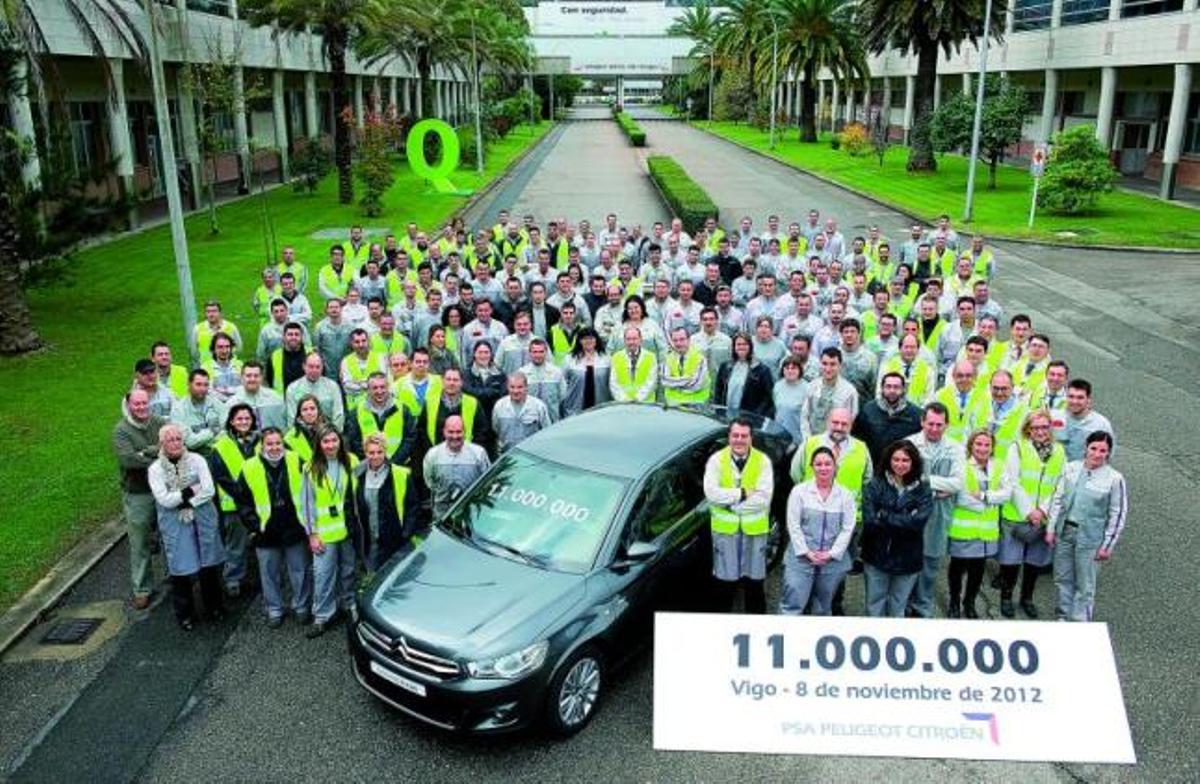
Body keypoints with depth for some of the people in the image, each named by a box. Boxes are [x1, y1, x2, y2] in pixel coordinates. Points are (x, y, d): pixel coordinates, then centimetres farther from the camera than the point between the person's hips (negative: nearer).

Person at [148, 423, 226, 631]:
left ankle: (214, 607, 27)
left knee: (209, 565, 8)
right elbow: (164, 499, -13)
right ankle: (185, 614, 19)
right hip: (175, 526, -1)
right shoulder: (155, 469, -2)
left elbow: (209, 490, -9)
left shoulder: (196, 460, -1)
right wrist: (191, 491, -13)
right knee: (180, 568, 2)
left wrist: (182, 501, -13)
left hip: (203, 520, 1)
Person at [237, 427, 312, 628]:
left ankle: (302, 607, 26)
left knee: (300, 571, 10)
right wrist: (253, 525, -3)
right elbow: (243, 501, 3)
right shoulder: (249, 469, -5)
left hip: (294, 530, 0)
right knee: (270, 574, 12)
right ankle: (274, 610, 28)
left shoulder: (297, 462, -5)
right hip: (266, 534, 0)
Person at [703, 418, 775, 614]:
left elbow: (764, 497, -13)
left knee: (754, 582, 11)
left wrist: (730, 501, -14)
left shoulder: (763, 461, -3)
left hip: (754, 529, 0)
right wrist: (742, 493, -16)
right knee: (725, 582, 8)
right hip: (724, 528, 0)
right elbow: (711, 493, -14)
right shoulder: (716, 460, -2)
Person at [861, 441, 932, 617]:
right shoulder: (876, 485, -5)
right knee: (875, 608, 11)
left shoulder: (923, 489, -2)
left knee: (898, 609, 16)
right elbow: (869, 519, -15)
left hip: (907, 560, 1)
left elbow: (919, 521, -16)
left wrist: (884, 516, -15)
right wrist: (905, 521, -16)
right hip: (877, 556, 0)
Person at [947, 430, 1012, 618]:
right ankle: (954, 602, 29)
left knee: (978, 569, 14)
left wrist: (985, 496, -16)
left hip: (987, 530, 4)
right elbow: (959, 497, -18)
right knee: (958, 567, 9)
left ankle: (970, 603, 34)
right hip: (963, 528, -4)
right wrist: (985, 505, -13)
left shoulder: (998, 467, 5)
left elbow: (1006, 493, -2)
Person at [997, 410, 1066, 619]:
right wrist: (1028, 511, -14)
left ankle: (1027, 598, 31)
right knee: (1011, 560, 2)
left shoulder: (1059, 452, 6)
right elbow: (1013, 483, -9)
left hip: (1044, 519, 3)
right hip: (1016, 516, -3)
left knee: (1035, 561, 13)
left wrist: (1043, 509, -10)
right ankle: (1006, 598, 19)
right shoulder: (1018, 449, -4)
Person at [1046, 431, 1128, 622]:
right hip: (1064, 531, 4)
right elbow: (1058, 499, 5)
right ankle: (1063, 616, 32)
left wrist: (1107, 546, -6)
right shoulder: (1071, 468, -1)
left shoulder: (1114, 478, -10)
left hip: (1089, 538, -3)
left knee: (1084, 585, 6)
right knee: (1063, 578, 15)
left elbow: (1118, 515, -6)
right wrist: (1051, 529, 5)